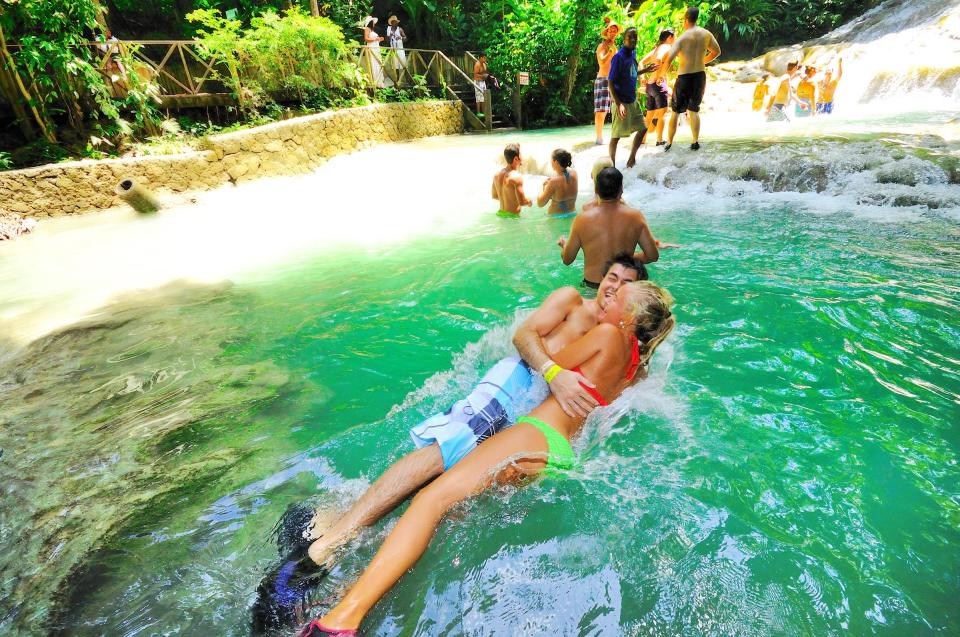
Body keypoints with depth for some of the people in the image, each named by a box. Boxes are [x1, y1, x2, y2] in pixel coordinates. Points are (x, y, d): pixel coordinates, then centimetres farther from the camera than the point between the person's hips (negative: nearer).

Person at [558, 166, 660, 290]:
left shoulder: (582, 219, -10)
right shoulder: (635, 216, -7)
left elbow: (567, 259, 0)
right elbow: (653, 255, -2)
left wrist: (564, 244, 22)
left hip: (592, 286, 0)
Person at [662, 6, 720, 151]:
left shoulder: (682, 38, -12)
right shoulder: (706, 34, 3)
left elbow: (669, 59, -24)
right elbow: (717, 52, 15)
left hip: (684, 77, -4)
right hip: (700, 75, 4)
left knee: (675, 111, 6)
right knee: (694, 110, 14)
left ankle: (669, 143, 5)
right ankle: (695, 142, 7)